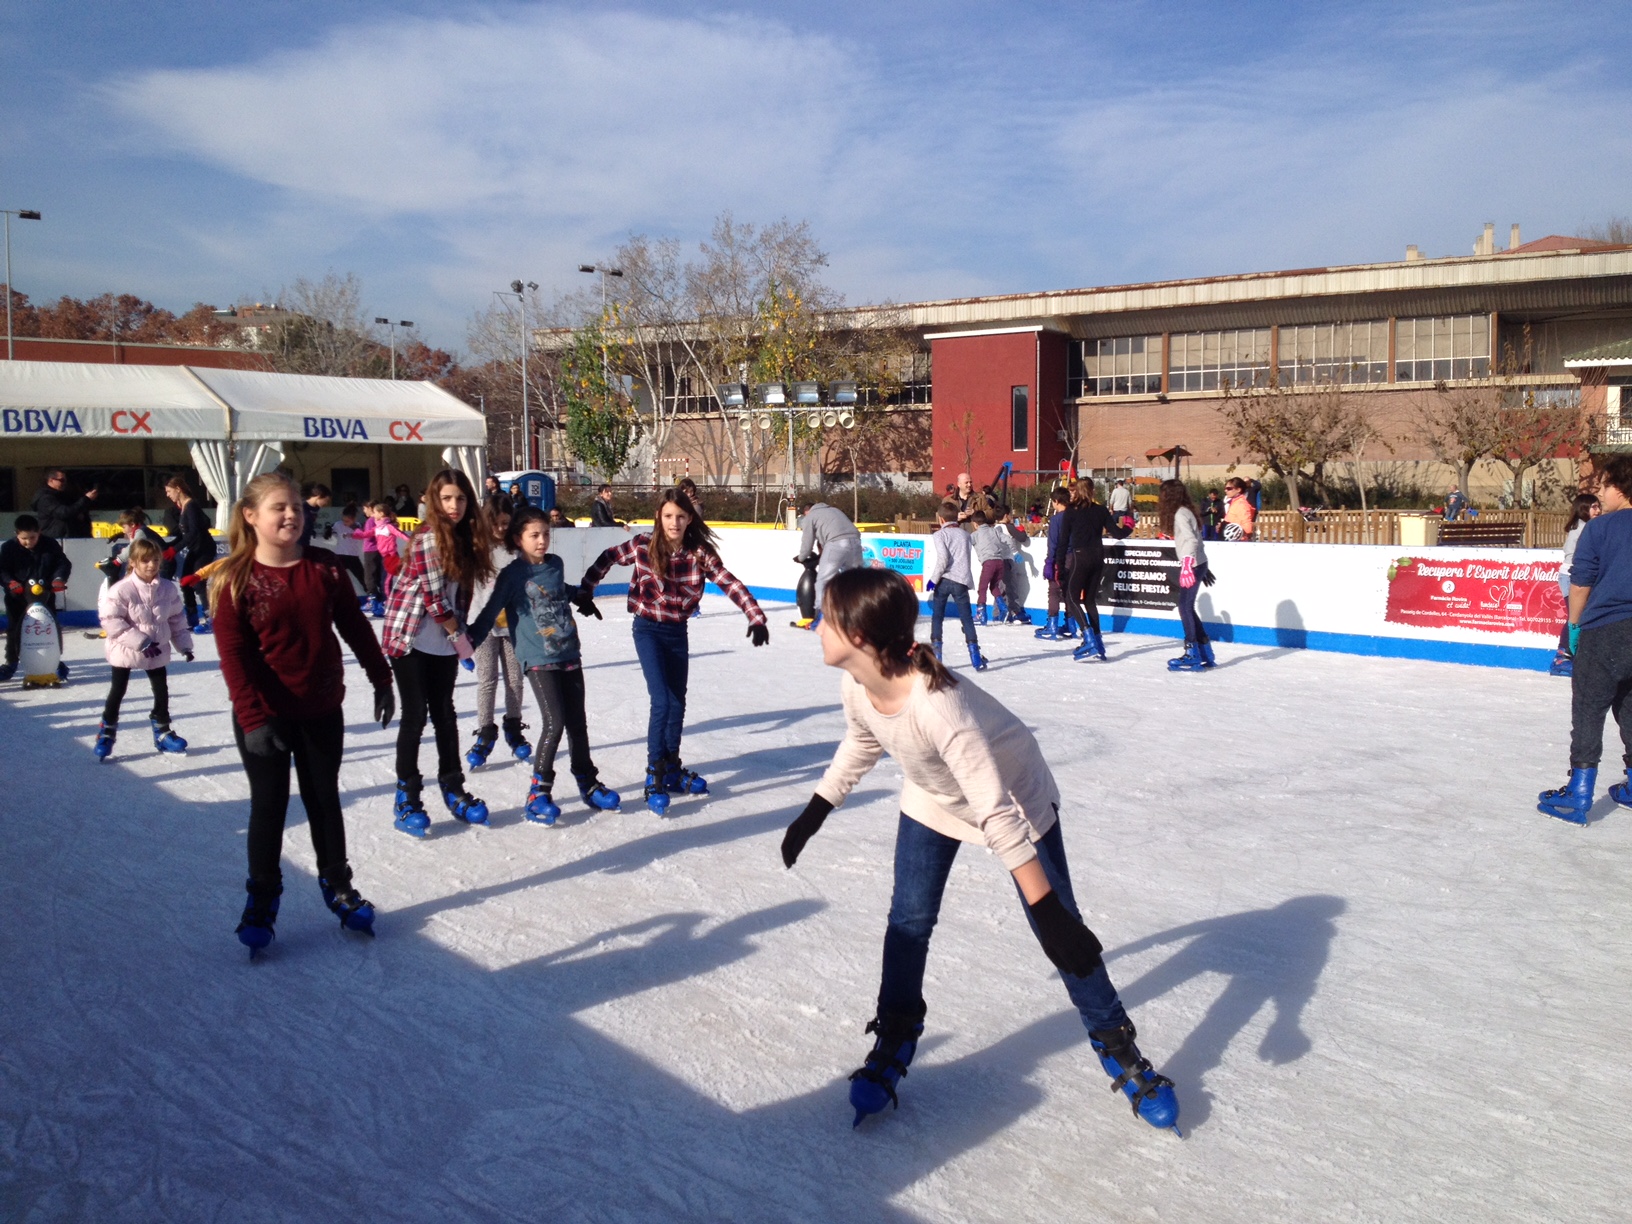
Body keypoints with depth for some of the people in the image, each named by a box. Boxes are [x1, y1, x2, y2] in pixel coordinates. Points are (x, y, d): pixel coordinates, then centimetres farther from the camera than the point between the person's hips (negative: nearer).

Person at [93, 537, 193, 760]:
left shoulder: (168, 589, -6)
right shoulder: (121, 590, -20)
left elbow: (177, 619, 4)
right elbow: (110, 620, -22)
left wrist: (184, 645, 2)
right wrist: (140, 641, -24)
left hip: (157, 651, 4)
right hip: (125, 651, -4)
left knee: (161, 691, 12)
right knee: (117, 692, 8)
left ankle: (162, 732, 27)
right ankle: (107, 733, 22)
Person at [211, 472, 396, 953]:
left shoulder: (324, 567, -2)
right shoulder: (235, 579, -11)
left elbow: (355, 627, 6)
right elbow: (233, 655, -15)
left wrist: (381, 678, 7)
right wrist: (253, 715, -22)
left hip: (322, 710, 3)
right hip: (265, 716, -3)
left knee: (324, 800, 15)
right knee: (269, 806, 7)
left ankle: (337, 886, 30)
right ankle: (262, 899, 23)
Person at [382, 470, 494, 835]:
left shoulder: (466, 536, 7)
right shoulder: (428, 536, -15)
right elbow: (432, 593, -17)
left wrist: (458, 633, 1)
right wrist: (458, 634, -9)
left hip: (444, 643, 6)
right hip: (411, 638, -6)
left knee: (445, 714, 13)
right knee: (415, 715, -1)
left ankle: (453, 789, 24)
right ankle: (407, 797, 10)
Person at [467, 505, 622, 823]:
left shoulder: (555, 563, 6)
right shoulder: (513, 574, -9)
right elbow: (491, 613, -9)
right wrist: (469, 641, -16)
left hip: (569, 654, 5)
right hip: (539, 659, -5)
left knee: (577, 722, 12)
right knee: (555, 722, -13)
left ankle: (587, 783, 27)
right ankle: (539, 791, 1)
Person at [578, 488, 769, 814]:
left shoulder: (700, 552, -12)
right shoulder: (643, 545, -15)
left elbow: (730, 583, -19)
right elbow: (607, 559, 1)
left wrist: (756, 617, -29)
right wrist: (585, 592, -1)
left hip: (677, 631, 3)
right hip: (648, 630, -3)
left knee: (678, 703, 11)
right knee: (662, 701, -12)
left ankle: (672, 767, 29)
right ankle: (654, 775, -1)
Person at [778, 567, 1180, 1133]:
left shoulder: (938, 705, -44)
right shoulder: (855, 685, -21)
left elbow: (996, 814, -42)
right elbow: (859, 745, 4)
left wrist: (1048, 910, -39)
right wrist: (815, 812, 11)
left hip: (1015, 796, -5)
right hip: (932, 800, 6)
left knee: (1062, 932, 1)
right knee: (909, 918, 0)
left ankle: (1118, 1048, 21)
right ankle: (894, 1043, 20)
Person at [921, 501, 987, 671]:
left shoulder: (939, 535, -1)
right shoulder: (965, 534, 12)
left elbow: (942, 559, -13)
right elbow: (969, 560, 12)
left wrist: (933, 579, -8)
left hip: (944, 580, -2)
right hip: (961, 581, 2)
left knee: (937, 617, 9)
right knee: (966, 618, 3)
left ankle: (935, 654, 6)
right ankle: (976, 657, -3)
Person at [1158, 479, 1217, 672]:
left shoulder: (1180, 514, -12)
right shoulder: (1184, 511, 16)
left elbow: (1191, 540, -23)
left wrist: (1187, 565, -32)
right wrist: (1203, 568, 27)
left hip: (1192, 565, -9)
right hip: (1197, 564, 9)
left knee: (1185, 607, -8)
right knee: (1187, 607, 11)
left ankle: (1193, 657, -7)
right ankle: (1205, 655, 15)